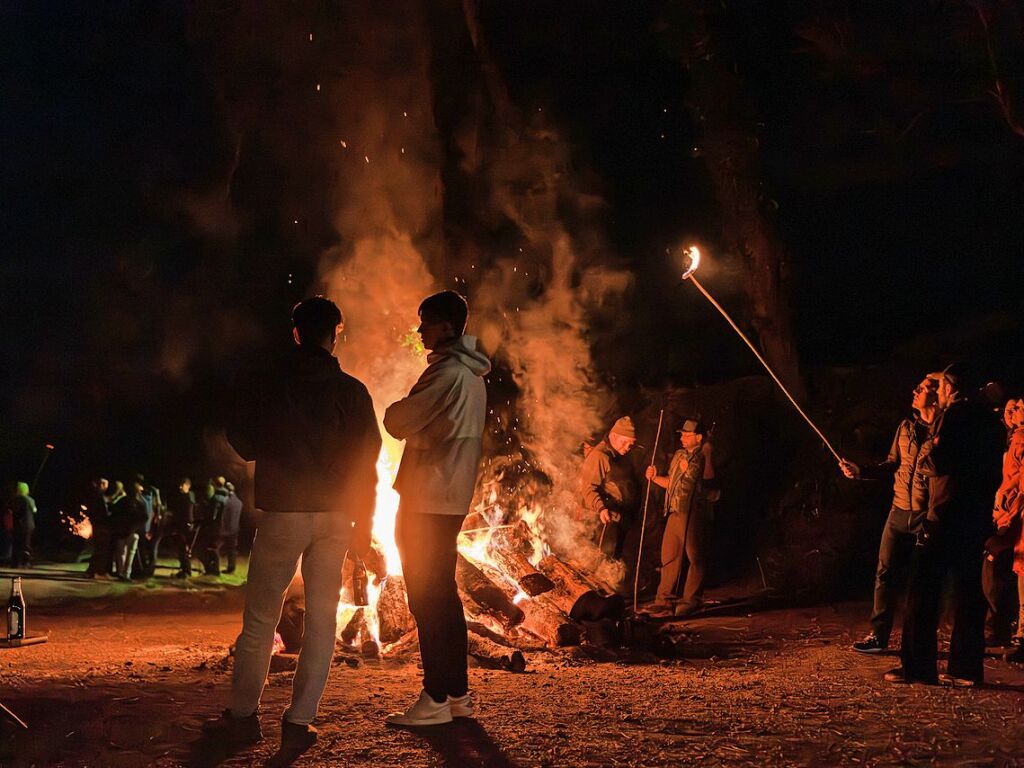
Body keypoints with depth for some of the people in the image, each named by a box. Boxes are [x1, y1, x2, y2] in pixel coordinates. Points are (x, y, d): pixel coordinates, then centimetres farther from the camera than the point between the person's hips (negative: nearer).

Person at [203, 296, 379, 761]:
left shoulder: (267, 384, 0)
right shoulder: (352, 391, 1)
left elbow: (239, 437, 10)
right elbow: (367, 460, 0)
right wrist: (363, 522, 7)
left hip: (282, 512, -1)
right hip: (336, 516, 1)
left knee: (260, 618, 8)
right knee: (322, 619, 5)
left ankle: (242, 716, 14)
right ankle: (299, 722, 3)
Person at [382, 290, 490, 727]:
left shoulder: (447, 373, -17)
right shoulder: (472, 375, 15)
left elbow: (398, 422, -16)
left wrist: (397, 410, 4)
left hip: (428, 500, -10)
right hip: (453, 499, 10)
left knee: (427, 597, -5)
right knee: (444, 593, 14)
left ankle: (436, 699, -1)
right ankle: (458, 692, 20)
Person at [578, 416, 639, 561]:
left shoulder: (622, 457, 14)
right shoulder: (599, 455, -15)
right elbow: (588, 488, -22)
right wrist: (601, 508, -36)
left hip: (620, 517, 9)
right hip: (606, 517, -9)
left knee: (616, 556, 15)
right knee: (607, 555, -17)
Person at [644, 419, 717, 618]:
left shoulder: (704, 456, -6)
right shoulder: (678, 455, 17)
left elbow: (710, 485, -14)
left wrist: (688, 471, -16)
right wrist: (655, 477, 8)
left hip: (693, 514, -8)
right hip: (674, 513, 8)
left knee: (695, 557, 1)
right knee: (669, 556, 9)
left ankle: (691, 600, 9)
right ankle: (664, 600, 15)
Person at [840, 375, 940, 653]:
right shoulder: (906, 427, 10)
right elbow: (892, 465, 16)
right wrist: (860, 471, 8)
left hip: (928, 516, -6)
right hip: (899, 512, 6)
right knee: (885, 572, 6)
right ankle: (878, 634, 14)